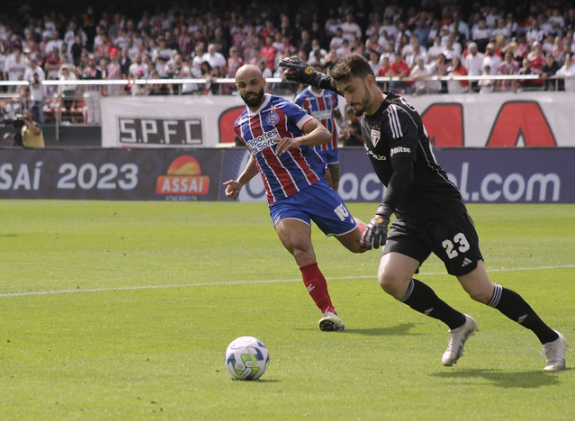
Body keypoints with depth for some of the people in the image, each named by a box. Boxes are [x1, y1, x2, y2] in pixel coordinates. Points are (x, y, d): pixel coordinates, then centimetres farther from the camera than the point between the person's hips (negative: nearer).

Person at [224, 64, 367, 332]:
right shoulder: (240, 126, 14)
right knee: (300, 250, -24)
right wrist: (240, 182, 19)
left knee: (358, 243, 5)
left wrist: (298, 140, -30)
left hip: (311, 187, -3)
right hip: (280, 201, 3)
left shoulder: (283, 109, -5)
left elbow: (324, 134, -13)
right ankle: (329, 313, -25)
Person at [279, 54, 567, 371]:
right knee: (390, 278, -15)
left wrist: (383, 214, -43)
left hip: (443, 211, -8)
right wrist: (310, 77, 30)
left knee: (479, 290, -8)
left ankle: (550, 339, 9)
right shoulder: (368, 112, 8)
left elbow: (403, 171, -32)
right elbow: (341, 85, 34)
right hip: (410, 219, 8)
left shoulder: (396, 114, -19)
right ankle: (458, 325, 6)